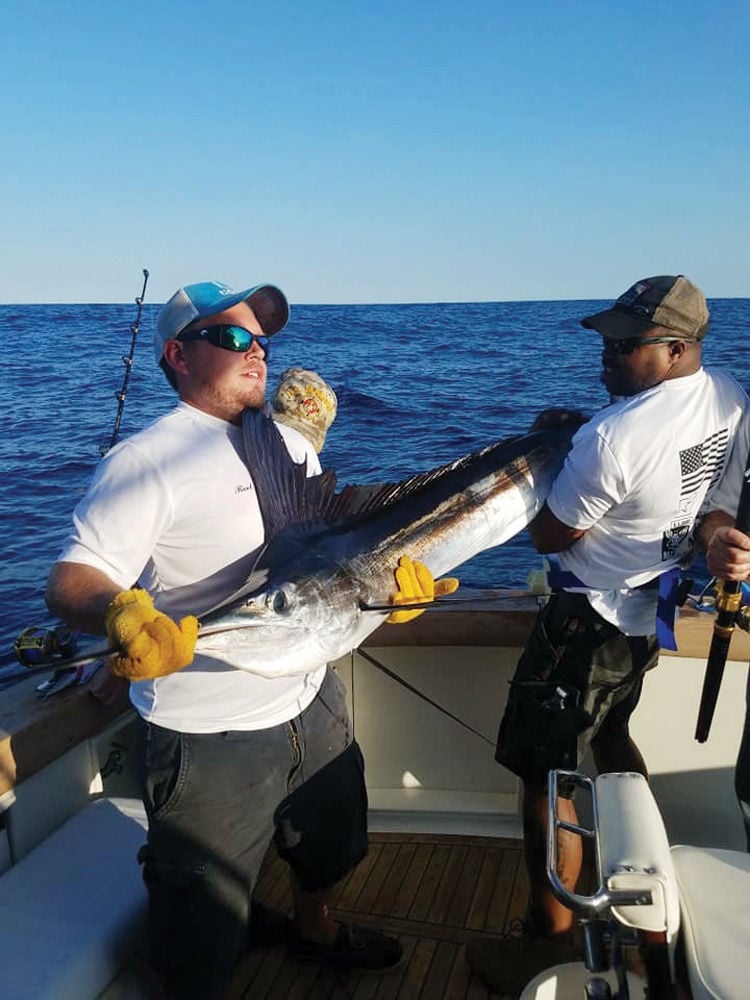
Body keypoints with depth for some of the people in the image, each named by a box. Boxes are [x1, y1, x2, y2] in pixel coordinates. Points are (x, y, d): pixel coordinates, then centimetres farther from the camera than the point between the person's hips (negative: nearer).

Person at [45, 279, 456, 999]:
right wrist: (121, 612, -45)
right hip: (207, 740, -8)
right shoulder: (146, 460, -18)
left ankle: (314, 928, 62)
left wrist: (389, 570, -4)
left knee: (327, 845, 33)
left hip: (312, 704, 8)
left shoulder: (292, 445, 6)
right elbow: (71, 579, -24)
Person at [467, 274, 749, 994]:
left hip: (590, 621, -9)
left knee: (544, 773, 3)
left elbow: (549, 535, -16)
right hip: (652, 610, 9)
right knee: (611, 737, 29)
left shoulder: (611, 437, -29)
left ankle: (549, 942, 15)